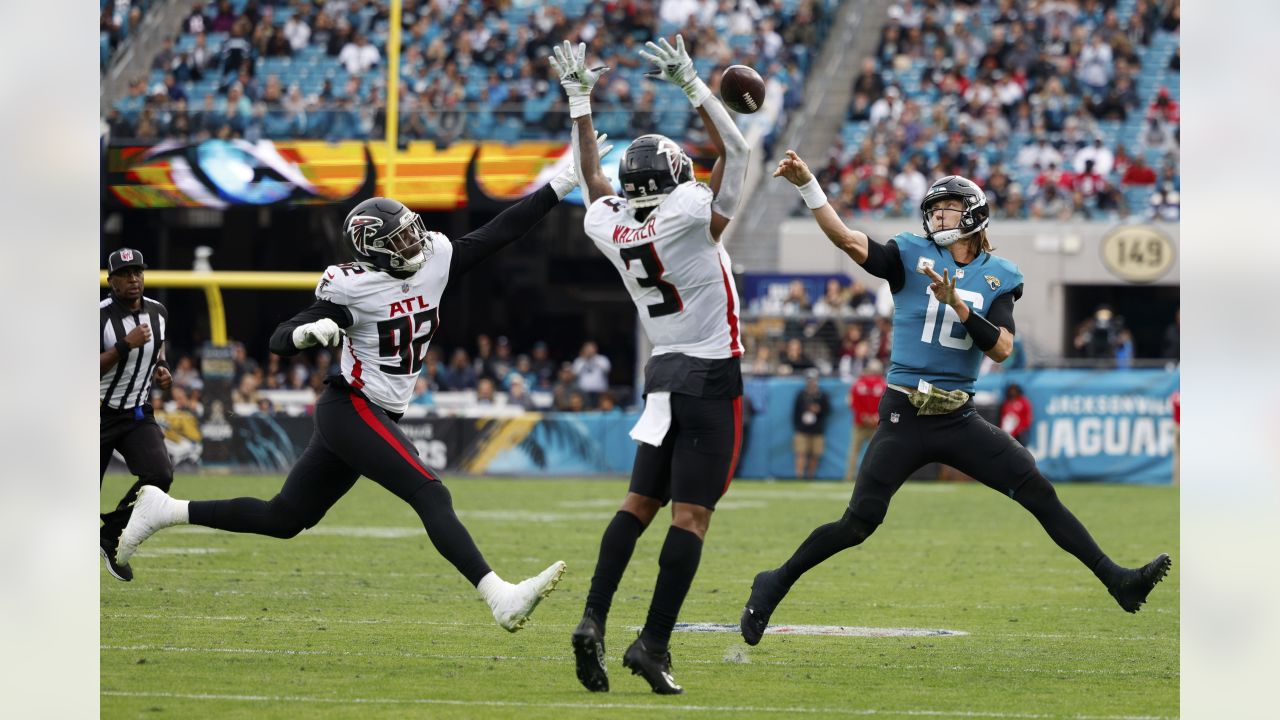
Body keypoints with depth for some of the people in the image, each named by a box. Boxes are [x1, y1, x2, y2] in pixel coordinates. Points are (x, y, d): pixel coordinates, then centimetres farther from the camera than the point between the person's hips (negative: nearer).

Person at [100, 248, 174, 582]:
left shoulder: (158, 313, 3)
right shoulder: (100, 316, -17)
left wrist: (161, 371, 2)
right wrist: (125, 345, -30)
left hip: (138, 415, 5)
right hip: (101, 414, -5)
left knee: (160, 474, -17)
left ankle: (110, 538, 2)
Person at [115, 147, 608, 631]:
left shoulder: (435, 259, 2)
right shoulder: (353, 289, -16)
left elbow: (499, 233, 2)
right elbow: (279, 342, -12)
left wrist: (559, 186, -2)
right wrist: (310, 331, -35)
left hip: (379, 417, 8)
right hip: (352, 410, -8)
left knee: (284, 519, 13)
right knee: (431, 497, -20)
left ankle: (164, 510, 22)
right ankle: (501, 597, -30)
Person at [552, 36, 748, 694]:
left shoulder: (609, 227, -1)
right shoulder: (691, 220, -15)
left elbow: (591, 176, 19)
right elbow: (734, 151, -8)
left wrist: (579, 99, 25)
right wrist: (691, 85, -10)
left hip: (663, 374, 6)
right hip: (712, 377, -6)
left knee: (641, 501, 13)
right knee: (691, 515, -6)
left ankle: (594, 619, -3)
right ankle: (653, 645, -12)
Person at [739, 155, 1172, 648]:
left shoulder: (997, 277, 5)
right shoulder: (912, 256, -1)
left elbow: (1001, 349, -6)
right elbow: (848, 241, -15)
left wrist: (958, 304, -19)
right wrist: (806, 186, -27)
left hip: (959, 419, 2)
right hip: (905, 418, -2)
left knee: (1037, 491, -5)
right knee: (859, 523, -7)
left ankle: (1116, 581, -2)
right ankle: (776, 585, 11)